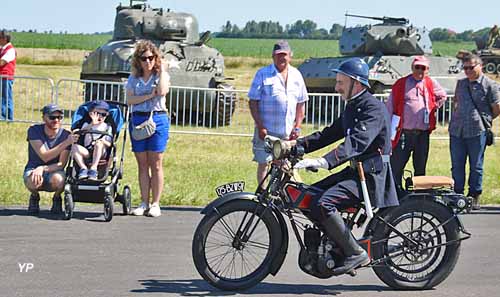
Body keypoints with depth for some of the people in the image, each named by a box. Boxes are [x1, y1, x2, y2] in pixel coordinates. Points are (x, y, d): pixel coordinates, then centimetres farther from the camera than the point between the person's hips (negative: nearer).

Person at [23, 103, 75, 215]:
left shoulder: (66, 135, -10)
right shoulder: (34, 131, -12)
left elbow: (61, 164, -15)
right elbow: (45, 157, -23)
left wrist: (43, 168, -33)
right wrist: (66, 143, -34)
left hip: (54, 171, 0)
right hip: (33, 169, 0)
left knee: (58, 179, -36)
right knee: (33, 180, -37)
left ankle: (57, 198, 0)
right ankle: (34, 197, 1)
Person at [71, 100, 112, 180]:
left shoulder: (107, 127, 15)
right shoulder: (87, 125, 16)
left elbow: (109, 144, 5)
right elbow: (82, 131, -10)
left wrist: (104, 142, -19)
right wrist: (92, 124, -26)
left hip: (100, 153, -1)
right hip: (87, 152, 1)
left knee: (99, 143, -35)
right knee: (74, 147, -27)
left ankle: (93, 168, -45)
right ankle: (83, 168, -34)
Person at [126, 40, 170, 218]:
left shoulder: (161, 75, 5)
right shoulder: (134, 78, 10)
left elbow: (162, 91, -17)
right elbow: (129, 100, -3)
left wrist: (162, 70, -8)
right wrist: (149, 96, -12)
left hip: (157, 119, -3)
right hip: (138, 120, 3)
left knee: (156, 164, -2)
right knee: (142, 164, 5)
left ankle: (155, 204, 2)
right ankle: (144, 203, 9)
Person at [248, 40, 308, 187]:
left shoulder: (296, 75, 10)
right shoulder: (262, 74, -1)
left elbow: (301, 103, 14)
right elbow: (253, 102, -4)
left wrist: (297, 127, 6)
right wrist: (260, 126, -11)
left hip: (288, 132, 3)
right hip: (266, 130, -3)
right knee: (263, 163, 1)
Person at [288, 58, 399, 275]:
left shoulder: (373, 108, -16)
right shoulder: (352, 107, 17)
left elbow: (357, 142, -31)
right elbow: (330, 134, 18)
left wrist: (324, 162, -43)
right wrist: (298, 144, 4)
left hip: (371, 175, -10)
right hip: (355, 170, 10)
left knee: (323, 205, -26)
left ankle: (356, 253, -15)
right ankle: (337, 249, 11)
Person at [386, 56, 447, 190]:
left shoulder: (431, 84, 9)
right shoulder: (401, 84, 0)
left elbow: (442, 96, 29)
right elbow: (389, 107, 1)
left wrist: (433, 108, 14)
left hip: (423, 134, 3)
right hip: (404, 133, -3)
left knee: (420, 168, 11)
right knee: (396, 166, -5)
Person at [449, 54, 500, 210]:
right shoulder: (461, 83, 15)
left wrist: (484, 120, 9)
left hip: (477, 132, -5)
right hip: (457, 131, 5)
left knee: (476, 166, 3)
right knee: (457, 165, 7)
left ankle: (474, 197, 12)